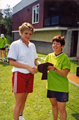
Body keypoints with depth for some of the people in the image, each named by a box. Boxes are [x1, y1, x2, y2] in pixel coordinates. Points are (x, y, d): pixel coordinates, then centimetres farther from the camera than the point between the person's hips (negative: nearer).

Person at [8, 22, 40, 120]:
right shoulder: (15, 44, -8)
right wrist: (28, 67, -20)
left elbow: (35, 60, 15)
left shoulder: (32, 45, 11)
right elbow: (12, 62, -14)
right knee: (18, 102, 1)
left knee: (24, 100, 21)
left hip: (29, 75, 6)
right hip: (19, 75, -6)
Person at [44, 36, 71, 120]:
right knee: (54, 105, 22)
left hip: (61, 87, -5)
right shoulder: (49, 56, 3)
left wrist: (54, 69, -31)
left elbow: (65, 73, -18)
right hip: (51, 85, 5)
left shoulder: (65, 57, -11)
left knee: (61, 109, 3)